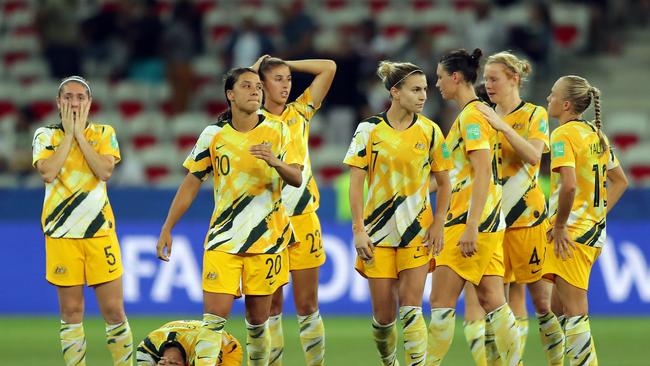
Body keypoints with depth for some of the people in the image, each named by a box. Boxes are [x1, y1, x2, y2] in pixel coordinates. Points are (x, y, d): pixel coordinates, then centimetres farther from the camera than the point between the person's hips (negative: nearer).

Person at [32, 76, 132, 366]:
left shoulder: (104, 133, 7)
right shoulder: (45, 136, 6)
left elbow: (105, 171, -10)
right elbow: (48, 173, -12)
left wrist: (80, 133, -7)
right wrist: (68, 134, -7)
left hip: (99, 229, 0)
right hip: (61, 232, 0)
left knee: (113, 309, -4)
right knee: (71, 311, 2)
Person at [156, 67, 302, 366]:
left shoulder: (277, 131, 1)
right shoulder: (213, 135, 1)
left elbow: (296, 179, -3)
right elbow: (191, 184, 6)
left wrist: (276, 162, -25)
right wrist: (167, 229, 3)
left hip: (266, 240, 1)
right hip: (223, 240, 0)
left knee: (257, 321, 6)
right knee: (214, 318, -10)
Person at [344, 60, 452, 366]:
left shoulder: (430, 131, 0)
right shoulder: (370, 129, -3)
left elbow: (443, 182, 7)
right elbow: (356, 182, -3)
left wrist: (438, 224, -4)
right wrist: (358, 229, -9)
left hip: (417, 231, 0)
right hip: (379, 230, 0)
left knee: (410, 309, -10)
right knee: (383, 314, 2)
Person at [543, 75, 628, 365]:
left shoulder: (563, 134, -13)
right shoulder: (596, 134, 13)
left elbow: (568, 185, -26)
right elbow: (620, 181, 21)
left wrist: (559, 225, -17)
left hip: (571, 233, -9)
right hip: (594, 232, 9)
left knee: (574, 312, -6)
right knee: (560, 308, 15)